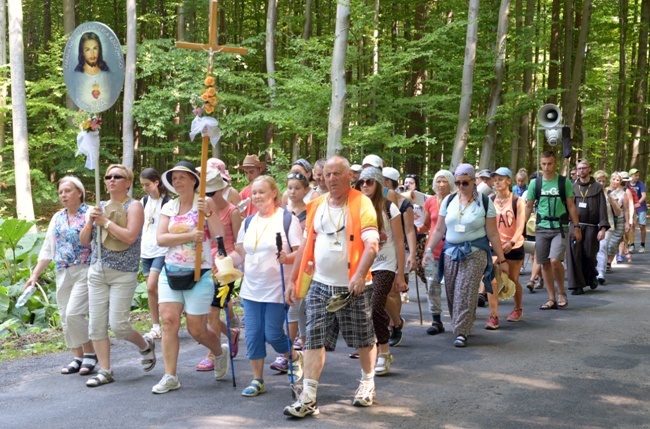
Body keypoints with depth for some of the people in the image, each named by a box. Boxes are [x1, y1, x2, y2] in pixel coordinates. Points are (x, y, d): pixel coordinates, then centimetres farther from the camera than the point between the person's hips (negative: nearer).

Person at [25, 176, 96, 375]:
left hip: (84, 271, -7)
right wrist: (35, 274, 14)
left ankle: (90, 353, 2)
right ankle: (78, 358, 17)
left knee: (74, 313, -15)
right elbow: (47, 250, 18)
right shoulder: (57, 218, 14)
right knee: (65, 317, 6)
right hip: (63, 274, 7)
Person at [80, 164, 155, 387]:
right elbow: (84, 241, 14)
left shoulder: (133, 206, -4)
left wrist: (105, 221, -14)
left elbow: (130, 236, -20)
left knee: (118, 325, -9)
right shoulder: (100, 207, 14)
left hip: (123, 274, -6)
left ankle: (146, 345, 20)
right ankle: (105, 371, 10)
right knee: (97, 324, 1)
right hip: (97, 271, 6)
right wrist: (90, 221, -4)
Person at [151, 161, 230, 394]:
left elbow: (219, 235, -12)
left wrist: (209, 212, -21)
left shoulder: (205, 203, -3)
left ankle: (221, 351, 33)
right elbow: (160, 238, -6)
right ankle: (170, 376, 0)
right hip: (171, 272, 4)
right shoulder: (169, 208, 7)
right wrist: (189, 236, -16)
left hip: (199, 274, -4)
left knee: (196, 329, 1)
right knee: (169, 320, -7)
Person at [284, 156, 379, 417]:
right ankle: (308, 397, 1)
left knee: (364, 339, 10)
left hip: (352, 287, -4)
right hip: (320, 285, 4)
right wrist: (292, 279, 10)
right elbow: (306, 245, 13)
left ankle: (367, 384, 31)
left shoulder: (361, 203, -9)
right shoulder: (316, 205, 7)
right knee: (314, 340, -1)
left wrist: (360, 274, -34)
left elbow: (372, 244, -19)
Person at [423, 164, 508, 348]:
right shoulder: (449, 201, 8)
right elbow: (439, 230, 11)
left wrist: (501, 259, -1)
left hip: (475, 253, -4)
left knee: (465, 293, -11)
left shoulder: (484, 202, -1)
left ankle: (462, 332, -6)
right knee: (452, 293, 4)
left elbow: (493, 234, 0)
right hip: (451, 253, 4)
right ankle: (462, 325, 22)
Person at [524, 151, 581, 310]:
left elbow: (571, 206, 3)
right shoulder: (534, 183, 4)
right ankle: (552, 299, 15)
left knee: (555, 260, -18)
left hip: (560, 228, -3)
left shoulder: (565, 182, -1)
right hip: (542, 228, 3)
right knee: (545, 264, 5)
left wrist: (577, 227, 0)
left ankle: (562, 292, 5)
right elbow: (528, 206, 8)